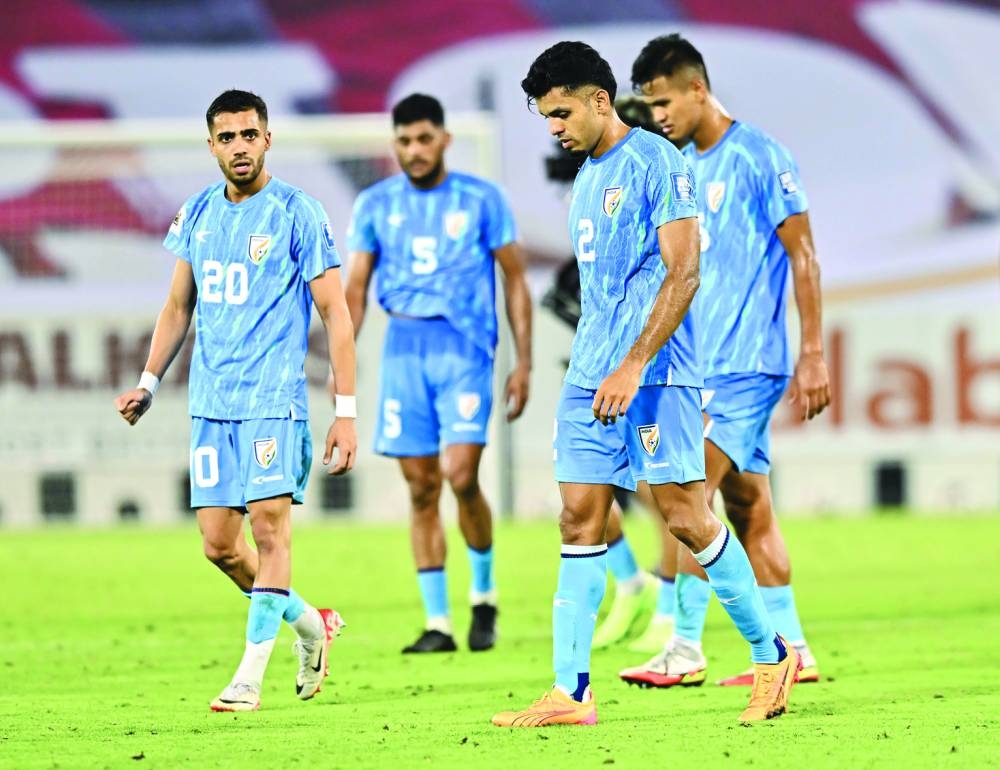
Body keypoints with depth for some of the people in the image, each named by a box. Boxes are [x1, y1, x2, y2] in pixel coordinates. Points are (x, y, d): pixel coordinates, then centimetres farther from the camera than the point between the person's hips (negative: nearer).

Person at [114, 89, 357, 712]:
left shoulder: (297, 214, -4)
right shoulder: (197, 214, 11)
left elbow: (336, 314, -5)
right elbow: (179, 306, 21)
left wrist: (346, 412, -10)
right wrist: (149, 383, 9)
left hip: (274, 398, -6)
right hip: (210, 403, 6)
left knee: (269, 523, -14)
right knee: (219, 544, 4)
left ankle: (251, 675, -11)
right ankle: (310, 623, 26)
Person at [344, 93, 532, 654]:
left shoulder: (481, 200, 2)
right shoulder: (376, 205, 9)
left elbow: (515, 280, 6)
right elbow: (356, 288, 11)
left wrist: (524, 363, 1)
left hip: (465, 344, -3)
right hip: (404, 347, 3)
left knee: (461, 475, -15)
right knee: (421, 487, 1)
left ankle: (484, 595, 9)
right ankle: (437, 623, 6)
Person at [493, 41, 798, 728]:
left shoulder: (655, 160, -8)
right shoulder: (588, 177, 18)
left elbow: (683, 273, -15)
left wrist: (633, 366, -20)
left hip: (655, 371, -8)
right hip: (590, 378, 8)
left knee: (686, 517, -8)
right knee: (580, 521, 1)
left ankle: (772, 655, 7)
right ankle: (570, 692, -1)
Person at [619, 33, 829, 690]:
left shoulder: (760, 157, -9)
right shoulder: (682, 167, 14)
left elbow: (802, 255, -8)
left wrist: (813, 354, -11)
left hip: (746, 363, -8)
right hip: (700, 362, 8)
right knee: (748, 509, 8)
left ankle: (685, 650, -14)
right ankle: (792, 651, 12)